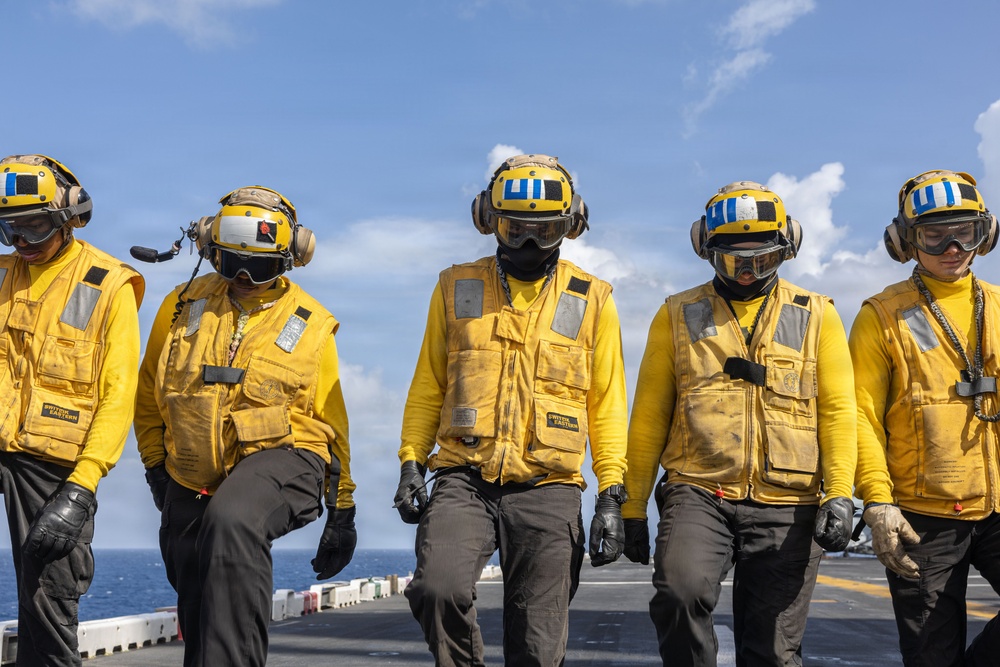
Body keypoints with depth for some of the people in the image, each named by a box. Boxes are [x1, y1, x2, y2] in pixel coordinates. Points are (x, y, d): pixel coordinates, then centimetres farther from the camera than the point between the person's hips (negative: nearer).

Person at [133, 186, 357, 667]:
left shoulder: (310, 325, 0)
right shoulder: (183, 307, 5)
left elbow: (331, 422, 7)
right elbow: (148, 395, 16)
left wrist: (342, 511, 9)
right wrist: (156, 464, 9)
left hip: (279, 453, -4)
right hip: (192, 480, 4)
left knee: (232, 522, -37)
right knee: (198, 614, 12)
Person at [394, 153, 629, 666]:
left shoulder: (591, 301, 6)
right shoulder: (457, 288, 10)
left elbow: (606, 407, 7)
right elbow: (428, 387, 14)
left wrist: (611, 495, 0)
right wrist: (411, 462, 3)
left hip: (547, 490, 0)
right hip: (464, 480, 1)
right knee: (439, 589, -24)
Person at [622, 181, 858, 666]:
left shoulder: (816, 316, 9)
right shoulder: (678, 316, 9)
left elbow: (838, 411, 5)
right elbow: (649, 417, 9)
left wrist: (839, 493, -8)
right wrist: (632, 507, 6)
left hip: (787, 505, 1)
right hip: (699, 494, 0)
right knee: (681, 592, -28)